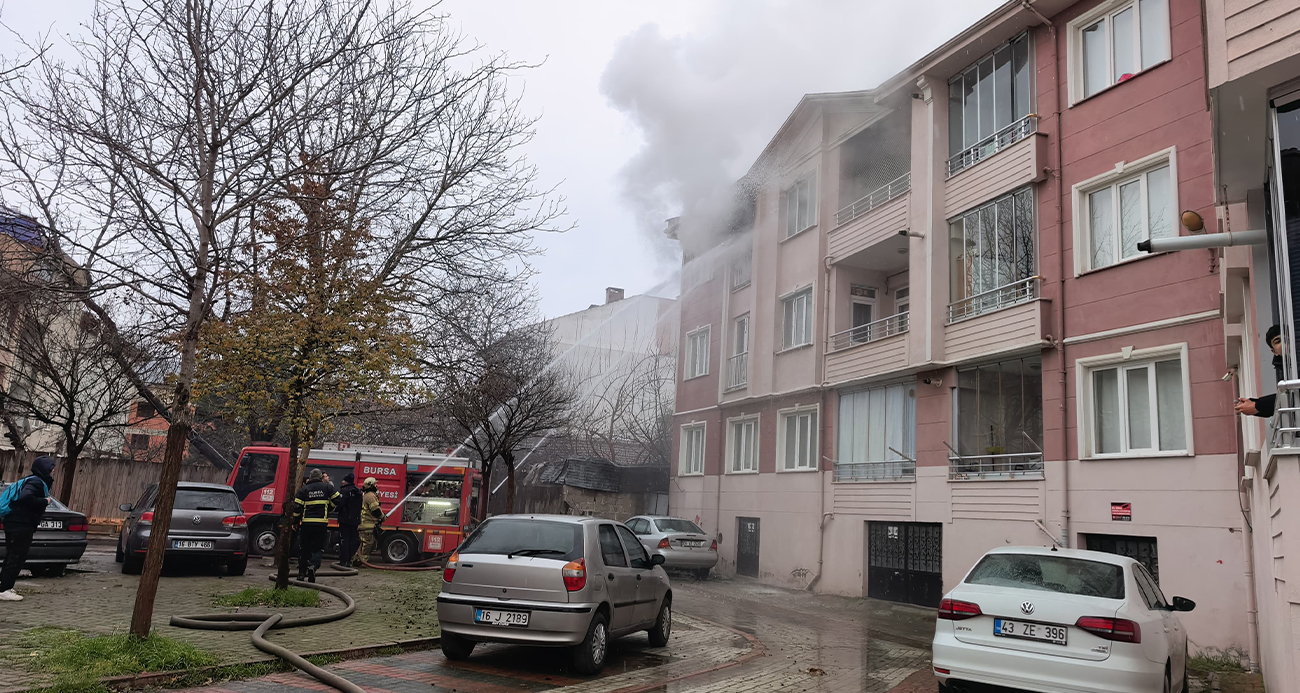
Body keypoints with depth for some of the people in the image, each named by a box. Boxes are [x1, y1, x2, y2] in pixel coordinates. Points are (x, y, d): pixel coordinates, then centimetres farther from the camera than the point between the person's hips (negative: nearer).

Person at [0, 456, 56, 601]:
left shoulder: (33, 481, 17)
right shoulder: (36, 482, -13)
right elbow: (25, 497, -28)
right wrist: (45, 501, -18)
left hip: (12, 523, 10)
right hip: (21, 525, -10)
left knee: (12, 557, 17)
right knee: (17, 558, -7)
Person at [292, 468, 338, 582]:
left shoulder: (304, 489, 5)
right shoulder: (327, 487, 3)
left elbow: (297, 506, 0)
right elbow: (337, 499, 0)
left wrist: (295, 521, 10)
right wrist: (329, 508, 17)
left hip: (306, 523, 1)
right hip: (322, 523, -1)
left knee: (304, 548, 13)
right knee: (318, 547, 5)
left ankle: (302, 573, 16)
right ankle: (313, 565, -21)